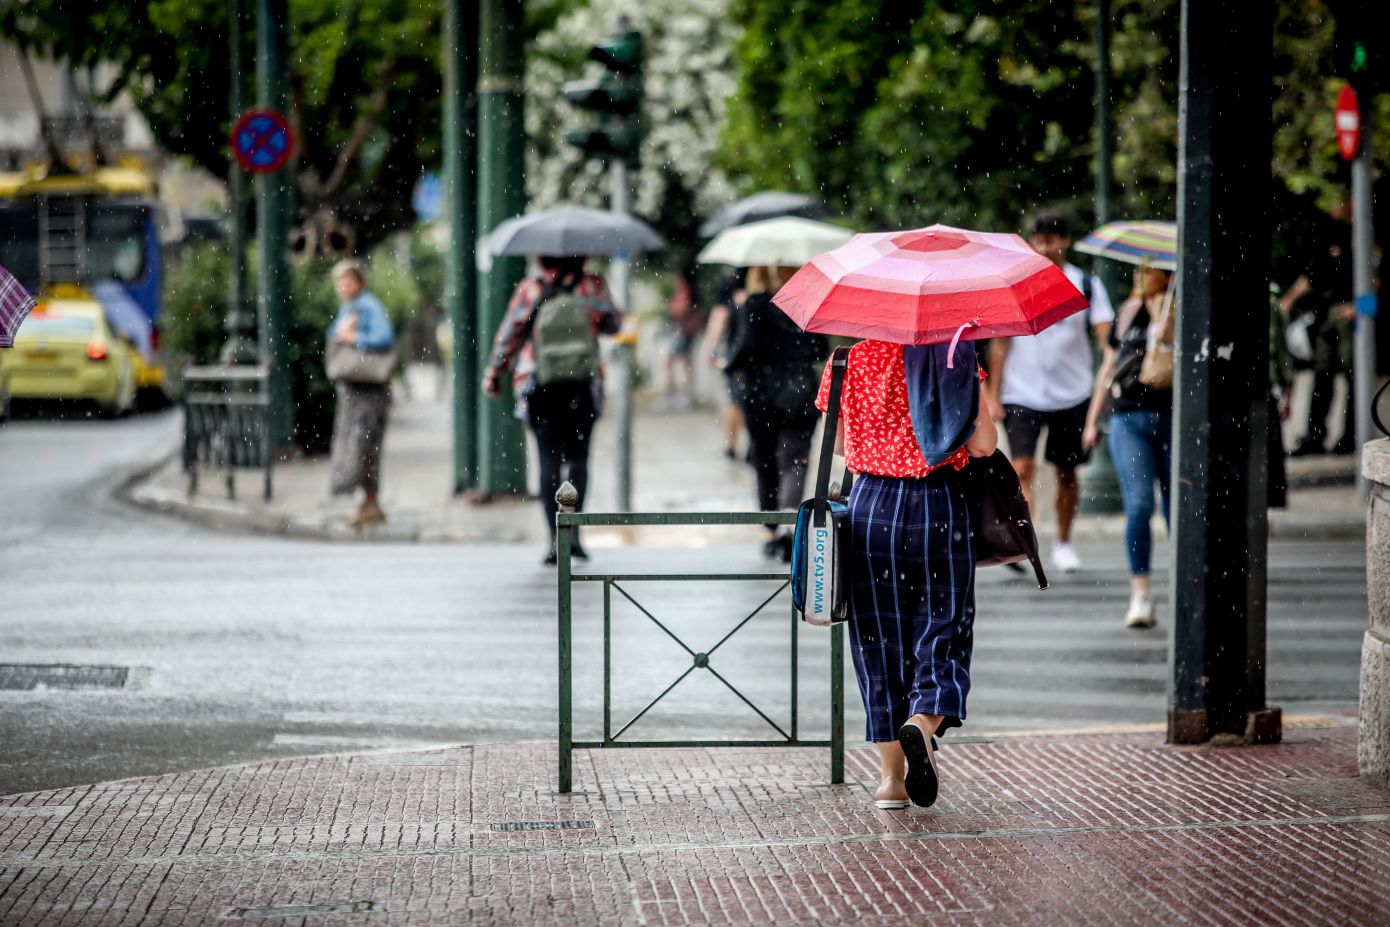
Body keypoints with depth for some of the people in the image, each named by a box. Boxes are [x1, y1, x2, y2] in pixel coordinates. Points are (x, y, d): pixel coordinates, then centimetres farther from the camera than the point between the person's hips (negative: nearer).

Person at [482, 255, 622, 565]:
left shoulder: (529, 289, -4)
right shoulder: (592, 286, -3)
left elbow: (509, 333, 0)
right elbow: (613, 323, 7)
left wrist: (494, 374, 11)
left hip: (539, 388, 0)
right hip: (583, 386, 0)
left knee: (549, 461, 3)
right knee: (577, 456, 11)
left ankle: (555, 539, -4)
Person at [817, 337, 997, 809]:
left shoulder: (850, 360, 0)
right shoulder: (954, 359, -4)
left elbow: (836, 442, 9)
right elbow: (984, 444, -7)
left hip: (871, 507, 2)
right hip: (939, 505, -1)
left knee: (878, 638, 9)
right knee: (942, 630, 6)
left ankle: (891, 776, 11)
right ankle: (923, 721, -24)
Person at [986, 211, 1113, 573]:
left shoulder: (1086, 285, 0)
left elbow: (1106, 336, -6)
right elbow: (1000, 342, 5)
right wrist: (993, 394, 1)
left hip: (1072, 393, 1)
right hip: (1021, 394, -1)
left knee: (1067, 472, 11)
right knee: (1023, 467, -16)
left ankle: (1063, 543, 27)